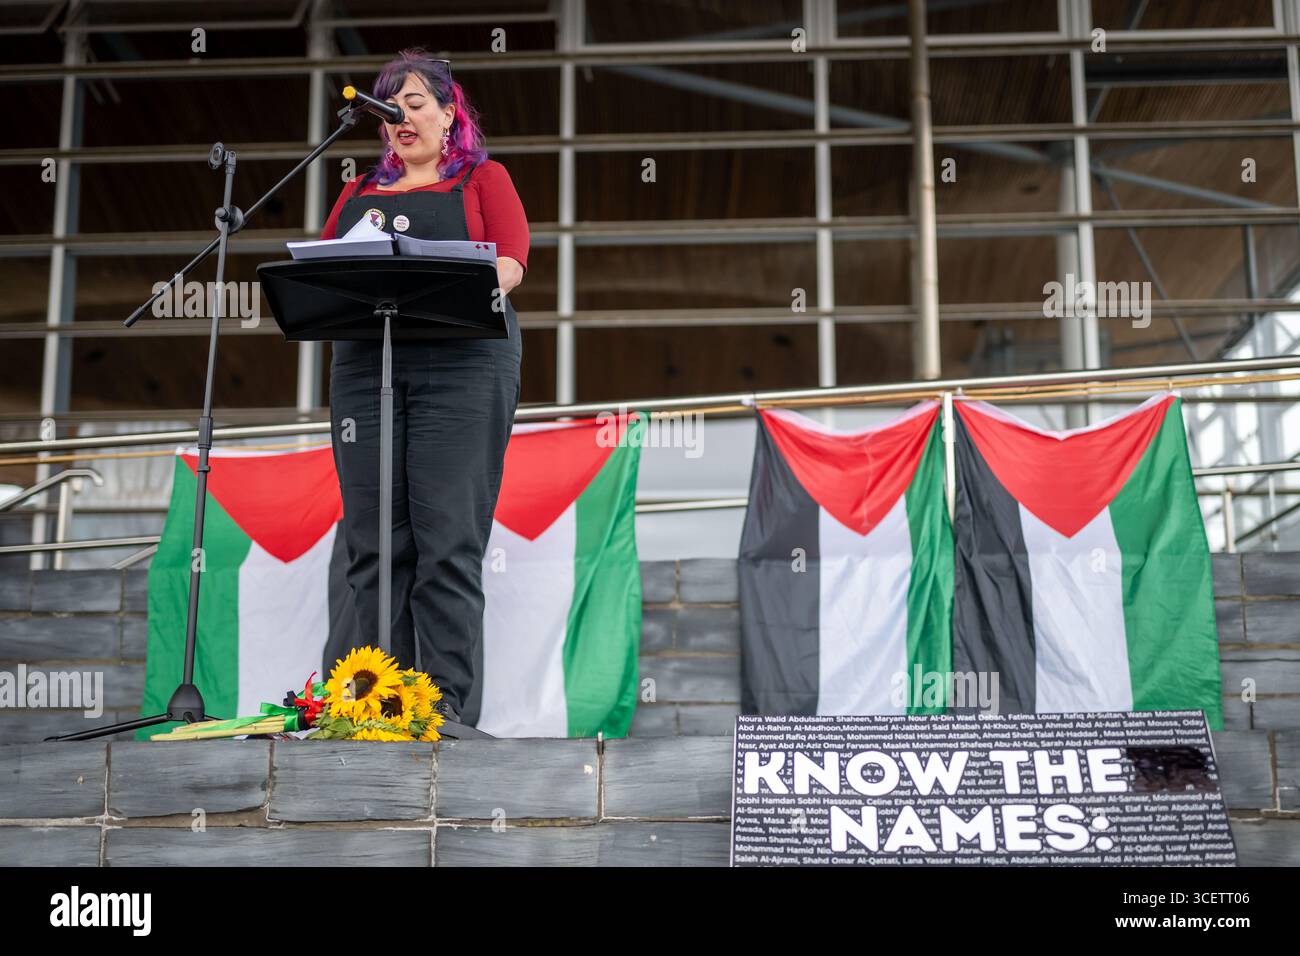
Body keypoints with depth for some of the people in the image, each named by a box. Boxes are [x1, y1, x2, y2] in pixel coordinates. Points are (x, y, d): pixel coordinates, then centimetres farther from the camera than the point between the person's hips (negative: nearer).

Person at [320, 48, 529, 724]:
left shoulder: (483, 179, 14)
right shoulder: (361, 192, 25)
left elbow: (511, 258, 0)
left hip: (461, 364, -4)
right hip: (365, 362, 4)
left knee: (448, 538, -10)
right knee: (374, 541, -1)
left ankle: (447, 700, -8)